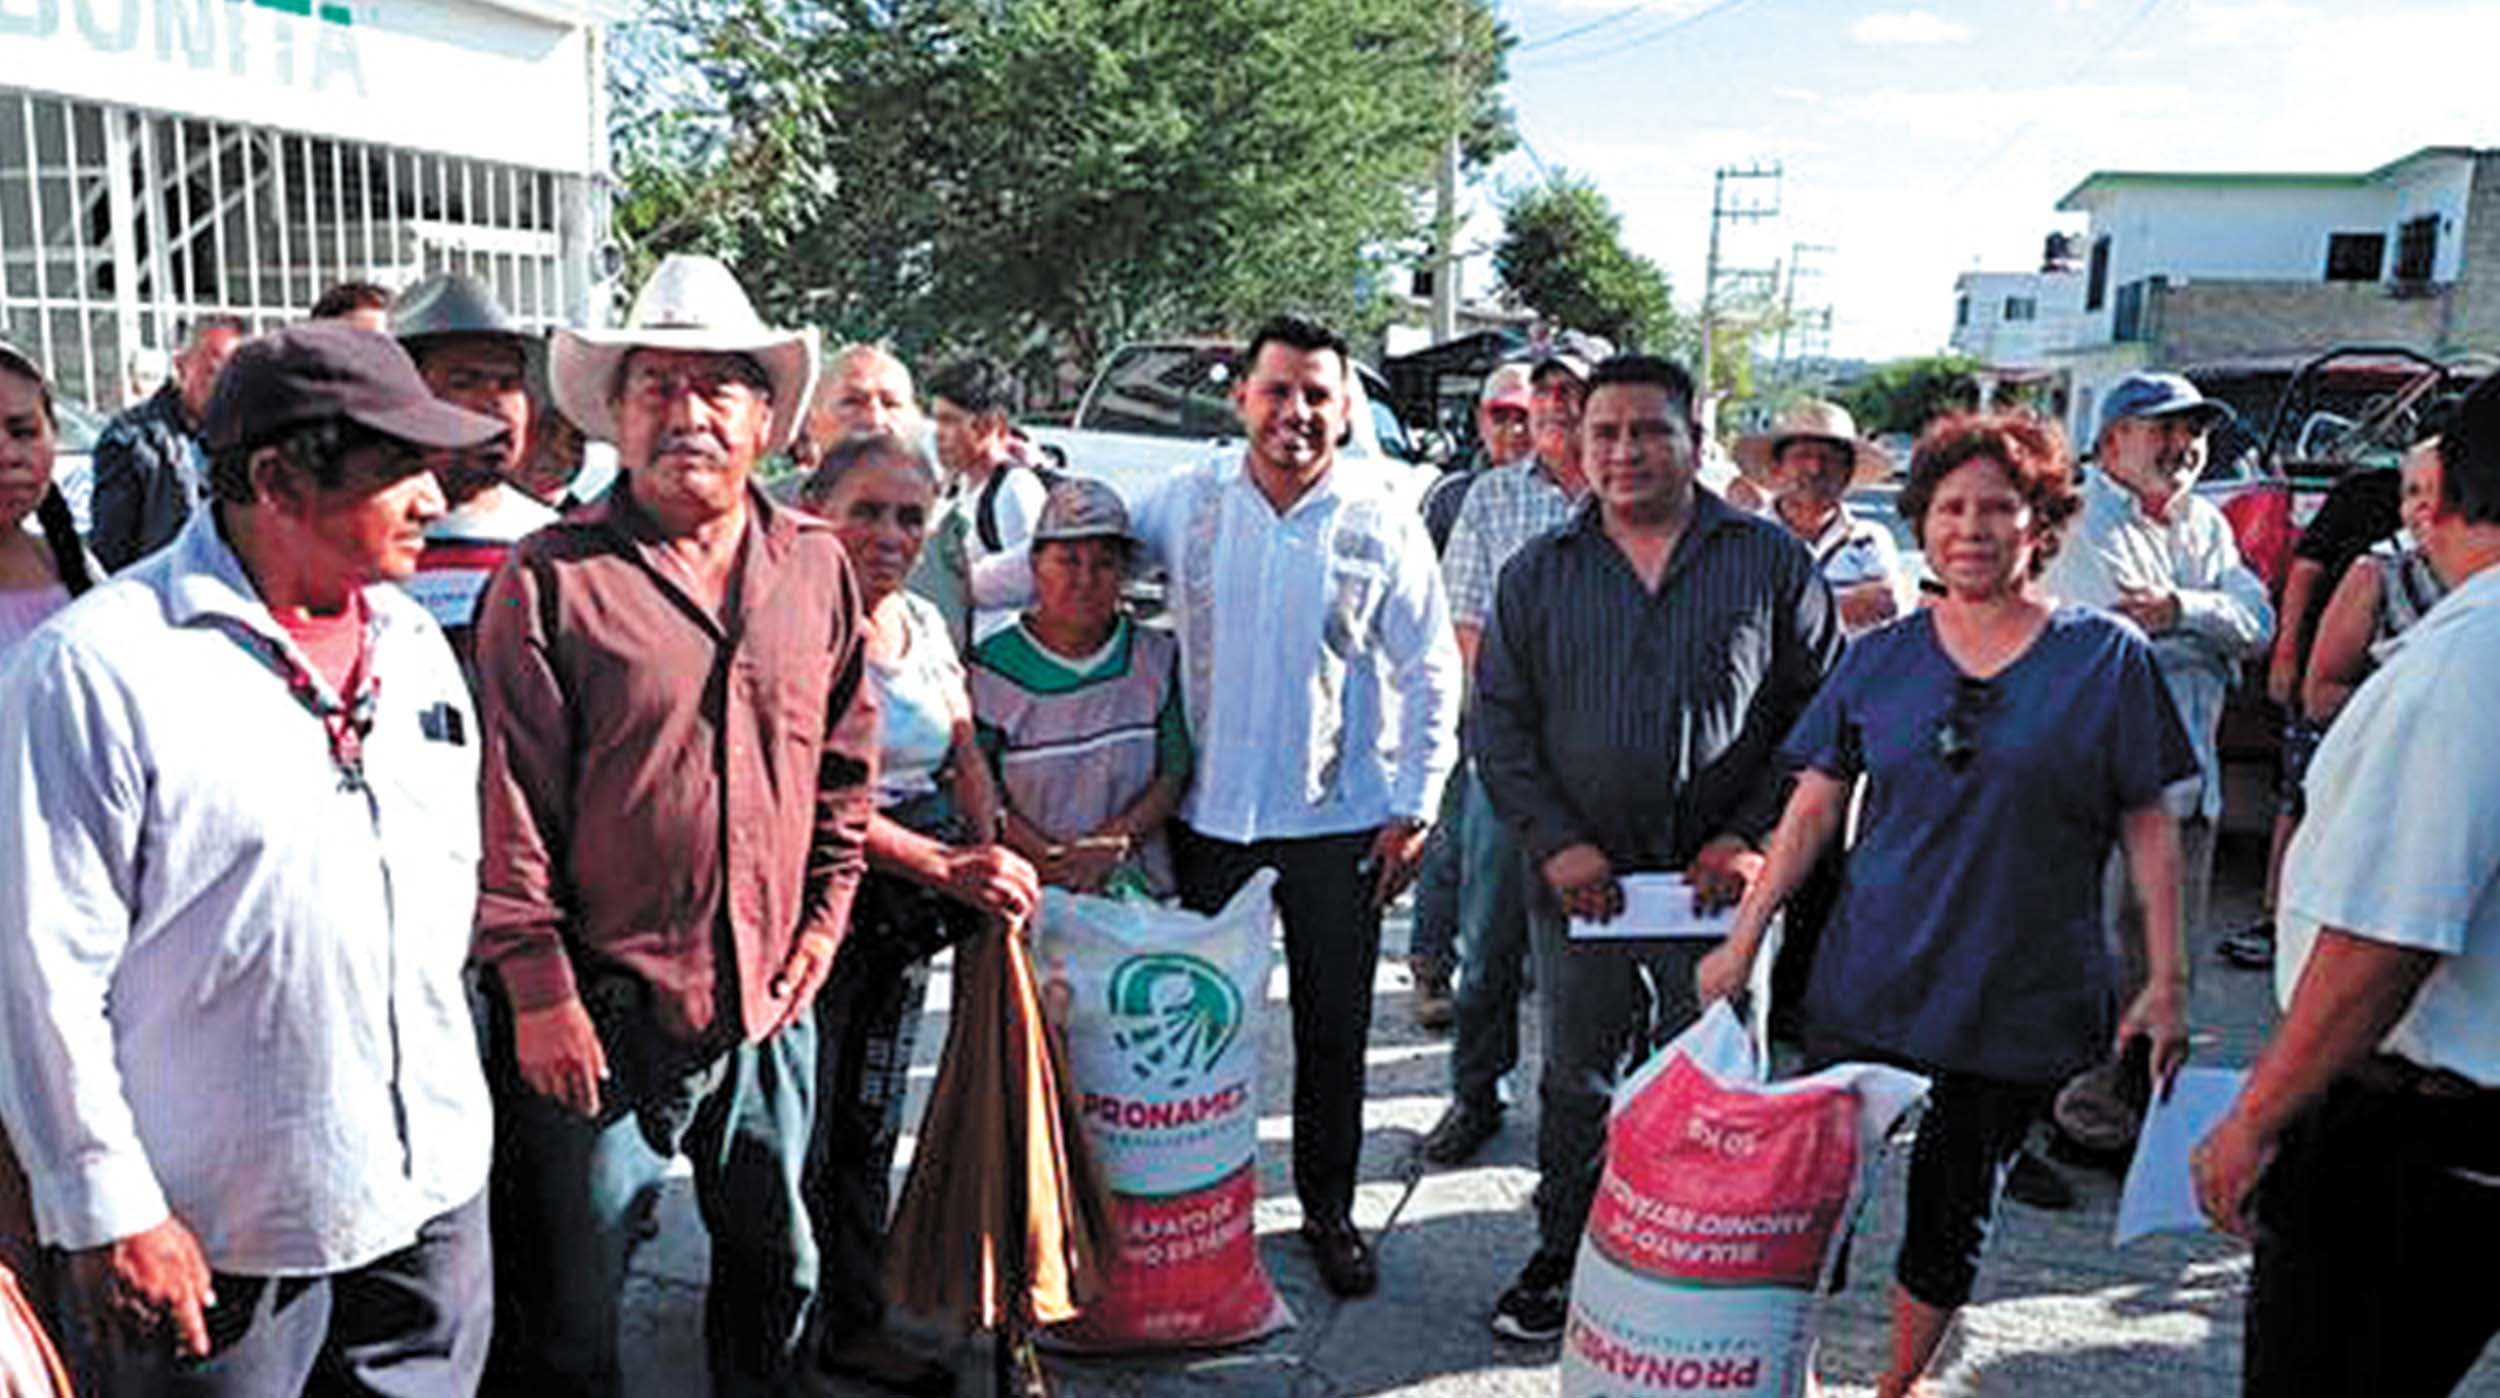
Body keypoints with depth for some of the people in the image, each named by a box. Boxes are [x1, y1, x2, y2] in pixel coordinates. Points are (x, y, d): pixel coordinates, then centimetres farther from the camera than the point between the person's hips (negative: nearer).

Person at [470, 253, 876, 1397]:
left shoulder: (817, 566, 4)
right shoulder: (550, 576, -9)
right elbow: (511, 797, -9)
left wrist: (825, 914, 7)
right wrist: (537, 989, -10)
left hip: (771, 1001, 4)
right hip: (604, 1005, -4)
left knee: (777, 1266, 21)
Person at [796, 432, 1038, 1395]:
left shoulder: (925, 625, 9)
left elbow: (967, 759, 14)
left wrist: (993, 862, -5)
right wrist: (943, 866, -29)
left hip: (904, 917, 7)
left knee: (872, 1122, 17)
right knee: (805, 1131, 2)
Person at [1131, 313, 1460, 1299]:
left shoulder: (1383, 526, -4)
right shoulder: (1184, 503, 0)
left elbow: (1430, 674, 0)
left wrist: (1413, 811, -3)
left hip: (1339, 821, -1)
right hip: (1208, 813, 1)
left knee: (1334, 1032, 10)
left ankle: (1328, 1210, 29)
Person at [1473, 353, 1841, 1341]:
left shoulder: (1773, 563, 1)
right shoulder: (1538, 573, 5)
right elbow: (1499, 723, 4)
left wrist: (1756, 836, -8)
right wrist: (1555, 843, -8)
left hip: (1724, 885, -1)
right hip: (1579, 881, 2)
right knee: (1577, 1083, 14)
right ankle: (1562, 1257, 32)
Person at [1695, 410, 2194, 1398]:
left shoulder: (2108, 656, -2)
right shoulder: (1879, 660, 3)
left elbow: (2147, 826, 0)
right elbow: (1814, 808, 5)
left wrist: (2167, 980, -3)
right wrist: (1744, 939, 2)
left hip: (2022, 1007, -1)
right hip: (1866, 988, 1)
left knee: (1956, 1211, 12)